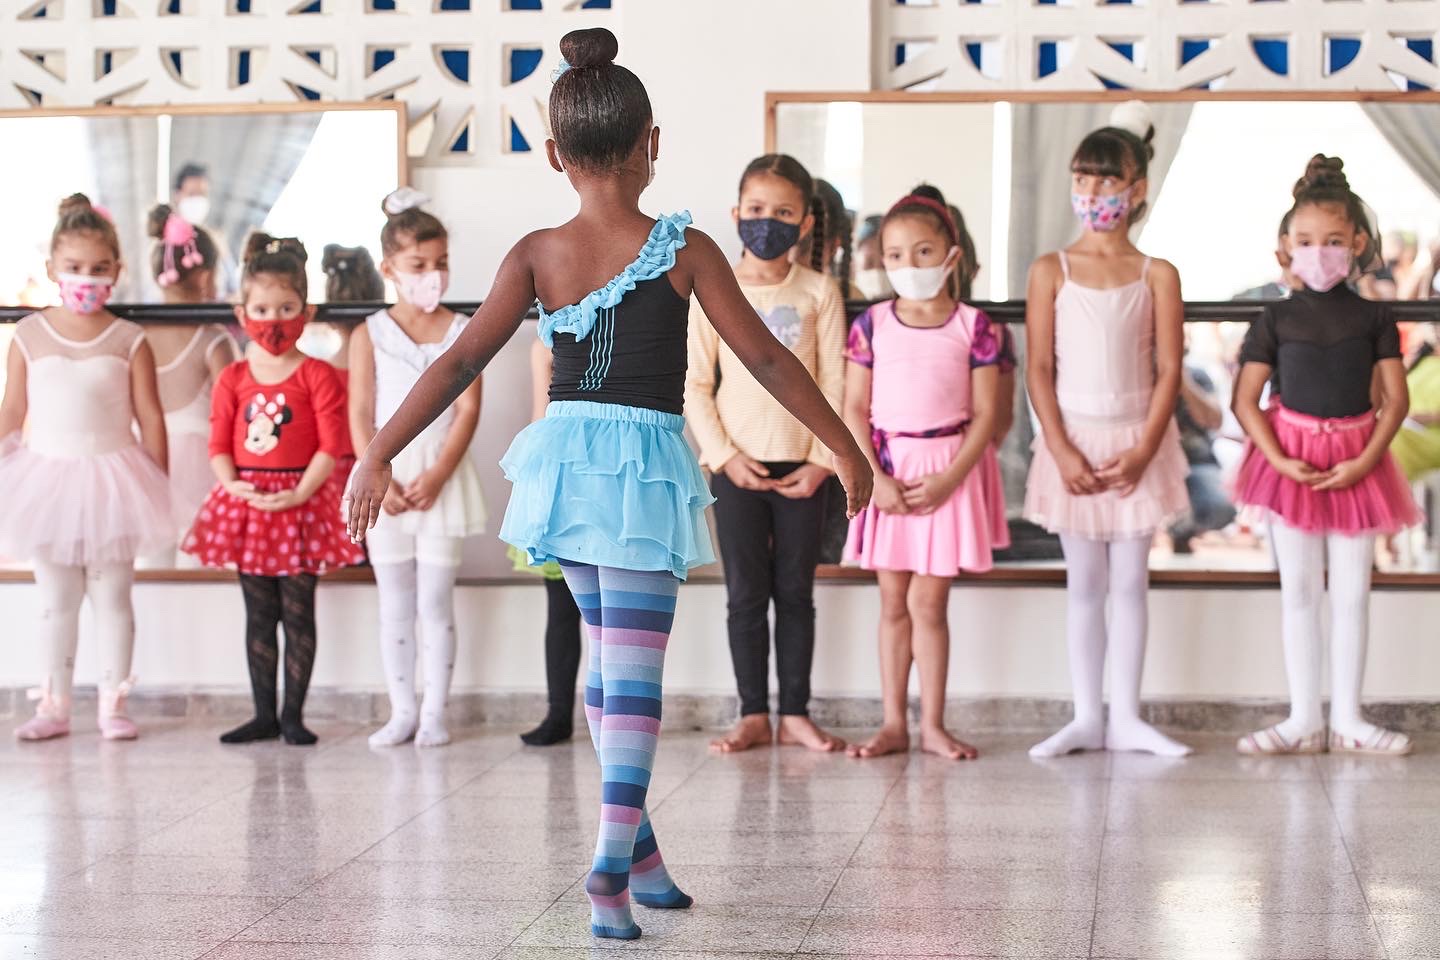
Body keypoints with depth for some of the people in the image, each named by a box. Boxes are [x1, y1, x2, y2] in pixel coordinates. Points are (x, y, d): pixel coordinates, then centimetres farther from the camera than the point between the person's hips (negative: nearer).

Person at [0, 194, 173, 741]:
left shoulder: (129, 341, -3)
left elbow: (150, 416, 0)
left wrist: (159, 486, 0)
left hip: (110, 479, -1)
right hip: (47, 476, 1)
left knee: (112, 597, 4)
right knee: (54, 599, 8)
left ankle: (112, 704, 11)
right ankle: (55, 705, 15)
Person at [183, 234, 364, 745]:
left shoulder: (316, 375, -4)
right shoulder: (233, 379, 6)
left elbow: (331, 445, -10)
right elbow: (219, 444, 4)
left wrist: (300, 493, -20)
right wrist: (232, 485, -15)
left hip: (300, 502, -3)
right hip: (246, 503, 3)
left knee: (298, 611, 1)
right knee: (258, 614, 9)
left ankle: (293, 715, 8)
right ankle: (263, 714, 15)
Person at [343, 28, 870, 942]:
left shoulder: (537, 254, 0)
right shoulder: (684, 249, -6)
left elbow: (461, 362, -5)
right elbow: (766, 358, -3)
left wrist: (379, 455, -1)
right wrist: (847, 448, 5)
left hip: (567, 454, 4)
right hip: (646, 466, -3)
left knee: (611, 657, 18)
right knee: (634, 671, -3)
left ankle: (640, 851, 26)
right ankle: (613, 864, -16)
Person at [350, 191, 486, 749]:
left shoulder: (462, 333, 1)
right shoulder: (370, 335, 3)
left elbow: (468, 410, -5)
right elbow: (360, 415, -1)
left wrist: (437, 475, -16)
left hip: (442, 477, -1)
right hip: (385, 477, 1)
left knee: (435, 602, 1)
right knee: (394, 605, 7)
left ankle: (434, 713, 7)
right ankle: (402, 711, 14)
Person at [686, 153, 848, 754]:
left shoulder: (818, 292, 0)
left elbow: (834, 385, -1)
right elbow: (695, 385, 0)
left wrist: (823, 461, -8)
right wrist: (724, 455, -9)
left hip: (802, 467, 0)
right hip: (737, 466, 0)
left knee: (796, 591, 7)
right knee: (746, 594, 4)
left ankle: (794, 715, 14)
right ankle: (753, 716, 10)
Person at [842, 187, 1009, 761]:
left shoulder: (973, 326, -4)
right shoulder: (873, 324, 0)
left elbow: (985, 414, -5)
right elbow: (854, 410, -1)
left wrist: (949, 478, -14)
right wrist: (875, 477, -11)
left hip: (948, 471, -2)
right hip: (887, 469, 2)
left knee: (928, 602, 0)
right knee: (893, 603, 7)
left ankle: (932, 725, 9)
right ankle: (893, 723, 14)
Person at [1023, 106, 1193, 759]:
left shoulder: (1156, 276, 0)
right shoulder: (1051, 271, 0)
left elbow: (1168, 371, -3)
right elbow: (1039, 369, -3)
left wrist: (1143, 450, -13)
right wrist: (1062, 451, -12)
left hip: (1136, 444, 0)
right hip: (1073, 441, 0)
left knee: (1129, 583, 5)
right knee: (1084, 585, 6)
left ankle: (1125, 718, 10)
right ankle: (1086, 718, 11)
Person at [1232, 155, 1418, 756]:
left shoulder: (1374, 318, 0)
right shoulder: (1277, 320, -2)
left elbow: (1395, 399, -2)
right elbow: (1246, 399, -4)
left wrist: (1365, 461, -15)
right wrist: (1279, 460, -16)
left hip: (1354, 463, 1)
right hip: (1292, 462, 0)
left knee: (1352, 594, 3)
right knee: (1299, 592, 4)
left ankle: (1347, 720, 11)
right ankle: (1304, 719, 10)